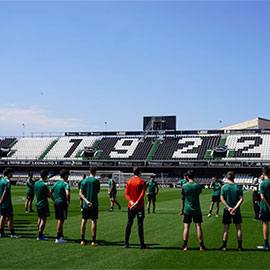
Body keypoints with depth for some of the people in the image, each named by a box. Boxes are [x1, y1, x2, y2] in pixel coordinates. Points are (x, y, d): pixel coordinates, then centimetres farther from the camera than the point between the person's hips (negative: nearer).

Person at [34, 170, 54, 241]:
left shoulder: (36, 183, 6)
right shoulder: (44, 184, -16)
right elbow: (49, 194, -9)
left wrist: (47, 195, 15)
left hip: (38, 203, 8)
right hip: (44, 203, -8)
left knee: (40, 219, 16)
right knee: (43, 219, -4)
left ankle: (40, 234, 24)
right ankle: (40, 236, -5)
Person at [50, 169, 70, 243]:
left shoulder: (56, 183, 11)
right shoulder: (65, 184, -13)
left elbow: (50, 192, 14)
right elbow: (67, 193, -28)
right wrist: (68, 201, -13)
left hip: (56, 203, 8)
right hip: (62, 203, -8)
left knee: (60, 220, 15)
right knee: (61, 221, -1)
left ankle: (61, 236, 23)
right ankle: (58, 238, 2)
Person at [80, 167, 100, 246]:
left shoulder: (84, 181, 4)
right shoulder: (96, 180, -7)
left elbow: (81, 193, -2)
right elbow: (98, 191, 3)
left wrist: (86, 201, -10)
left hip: (85, 204, 4)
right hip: (94, 204, -4)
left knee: (84, 221, 9)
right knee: (94, 221, 0)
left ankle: (83, 240, 13)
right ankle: (93, 241, -1)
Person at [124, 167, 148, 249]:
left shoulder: (129, 181, 5)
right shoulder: (142, 182, -6)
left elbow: (126, 193, -1)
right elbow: (142, 194, -15)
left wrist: (131, 202, -9)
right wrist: (136, 203, -16)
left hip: (131, 205, 3)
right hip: (140, 206, -3)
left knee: (129, 224, 9)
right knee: (140, 224, 0)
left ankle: (126, 243, 9)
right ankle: (142, 244, 1)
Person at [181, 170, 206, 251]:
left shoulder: (184, 186, -7)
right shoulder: (198, 185, -7)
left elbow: (183, 198, 3)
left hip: (187, 210, 0)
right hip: (197, 210, 0)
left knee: (186, 227, 4)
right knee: (198, 227, 5)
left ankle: (185, 245, 5)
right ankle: (201, 246, 7)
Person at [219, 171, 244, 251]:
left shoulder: (224, 187, -4)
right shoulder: (238, 187, -1)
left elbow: (222, 198, -10)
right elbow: (241, 199, -9)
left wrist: (228, 207, -12)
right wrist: (235, 208, -14)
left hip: (227, 210, -1)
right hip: (237, 211, 1)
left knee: (226, 228, 4)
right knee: (238, 228, 8)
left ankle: (224, 246, 7)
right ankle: (240, 246, 11)